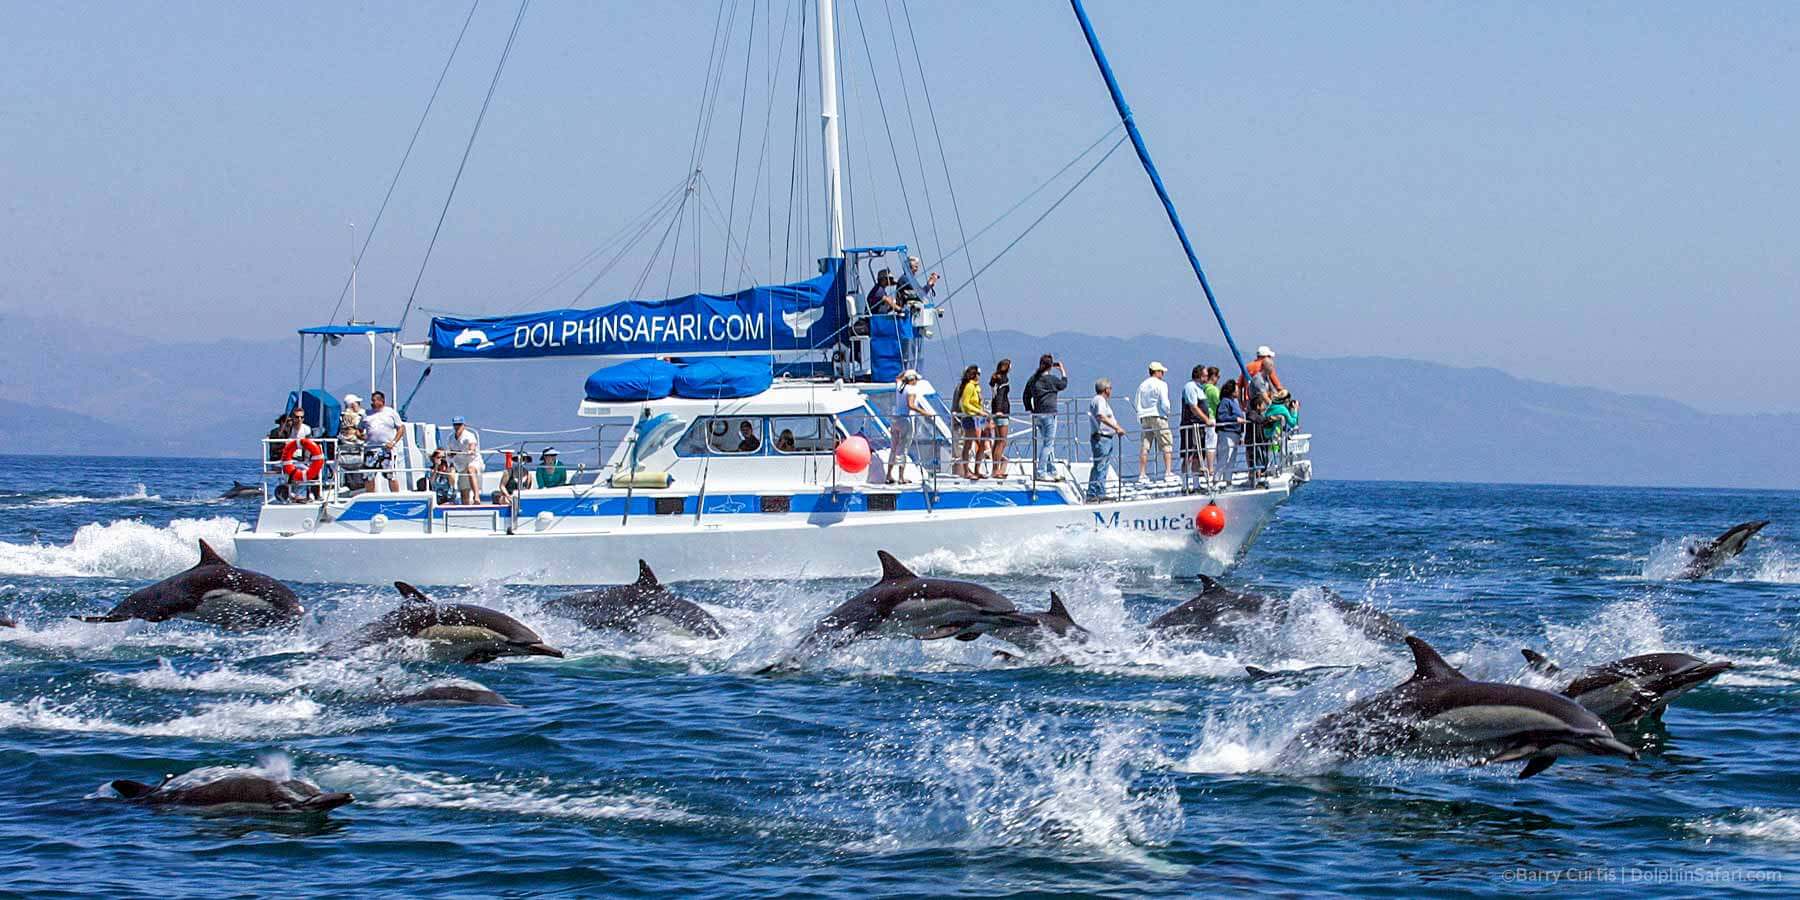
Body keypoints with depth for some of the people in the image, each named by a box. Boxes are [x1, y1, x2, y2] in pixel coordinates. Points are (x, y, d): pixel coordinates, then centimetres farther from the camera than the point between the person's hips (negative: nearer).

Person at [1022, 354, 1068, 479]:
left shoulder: (1033, 379, 6)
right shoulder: (1051, 379, -11)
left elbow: (1026, 396, 12)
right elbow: (1064, 384, 7)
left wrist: (1030, 410, 20)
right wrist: (1062, 369, 19)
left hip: (1037, 414, 7)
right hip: (1049, 413, -7)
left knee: (1050, 444, 16)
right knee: (1048, 443, -3)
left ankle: (1052, 471, 21)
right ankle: (1041, 472, -8)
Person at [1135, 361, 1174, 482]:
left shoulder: (1142, 385, 12)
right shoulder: (1161, 385, -6)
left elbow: (1138, 405, 11)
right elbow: (1165, 403, -13)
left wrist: (1140, 419, 16)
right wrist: (1166, 413, 4)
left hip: (1144, 418, 5)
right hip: (1158, 417, -5)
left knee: (1144, 447, 4)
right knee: (1167, 445, 0)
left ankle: (1142, 474, 3)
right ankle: (1168, 472, -8)